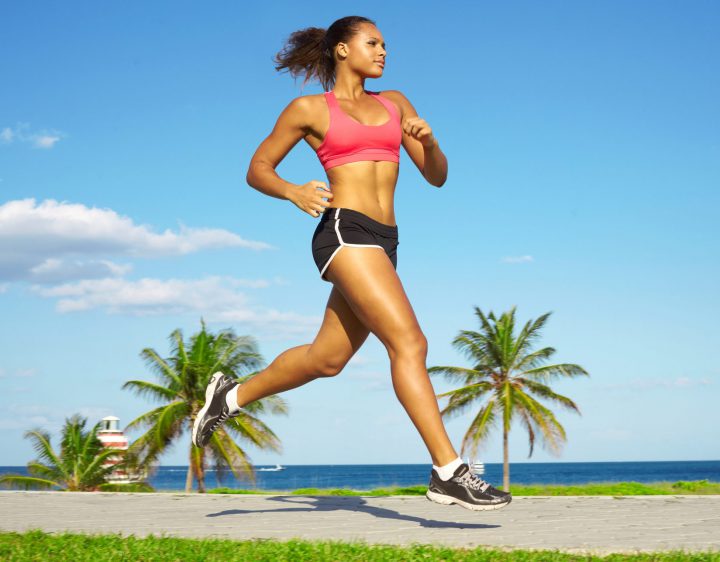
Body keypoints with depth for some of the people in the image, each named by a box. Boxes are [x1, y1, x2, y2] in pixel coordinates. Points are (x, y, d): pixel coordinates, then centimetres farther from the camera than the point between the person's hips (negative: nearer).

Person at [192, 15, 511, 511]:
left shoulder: (394, 103, 20)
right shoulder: (309, 109, 6)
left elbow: (437, 176, 17)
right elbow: (257, 169, 10)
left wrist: (429, 139, -5)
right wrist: (293, 192, -10)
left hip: (383, 243, 7)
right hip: (345, 231, -7)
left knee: (326, 360, 15)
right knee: (410, 342, -20)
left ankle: (231, 395, 36)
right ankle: (448, 471, -21)